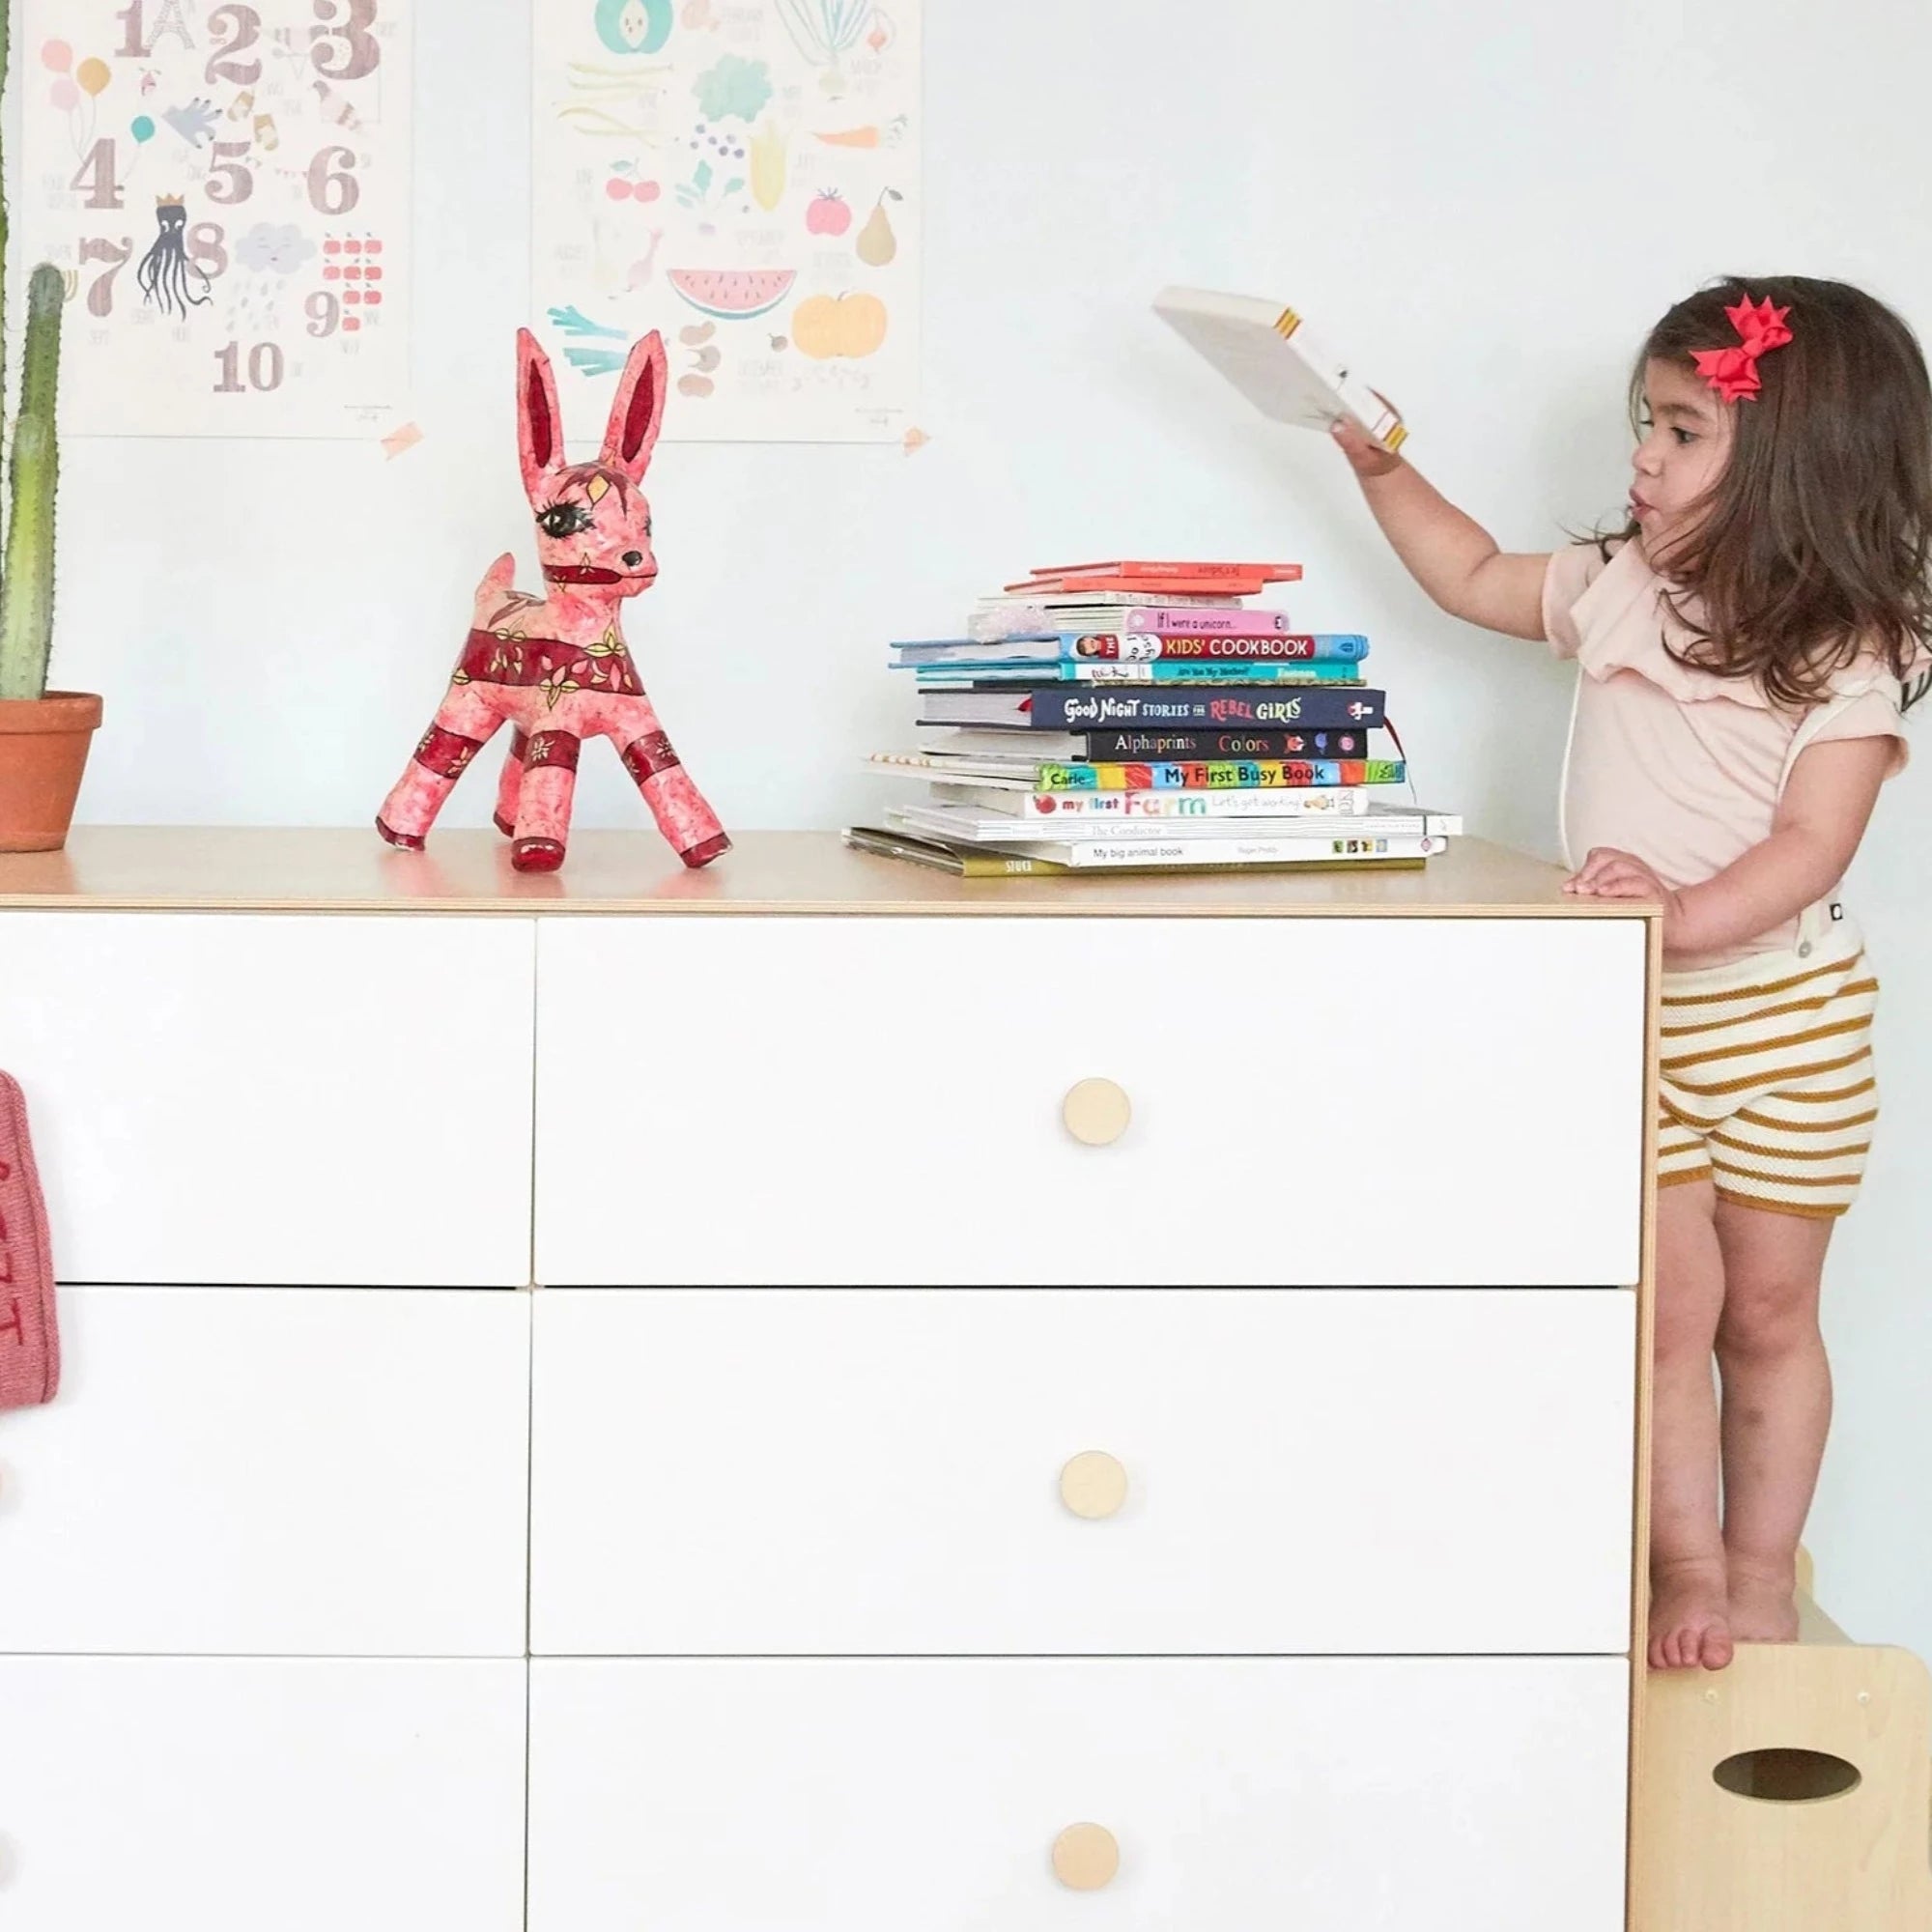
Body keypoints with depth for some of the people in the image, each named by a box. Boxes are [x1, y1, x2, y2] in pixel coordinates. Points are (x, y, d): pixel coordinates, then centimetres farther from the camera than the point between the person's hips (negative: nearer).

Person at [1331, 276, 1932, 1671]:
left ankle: (1760, 1576, 22)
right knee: (1669, 1309, 0)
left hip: (1785, 1018, -3)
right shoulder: (1621, 590, 4)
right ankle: (1685, 1571, 10)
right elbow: (1475, 578, 22)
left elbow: (1811, 845, -20)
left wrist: (1687, 914, -35)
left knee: (1769, 1311, 9)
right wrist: (1381, 467, 15)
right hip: (1628, 1018, 3)